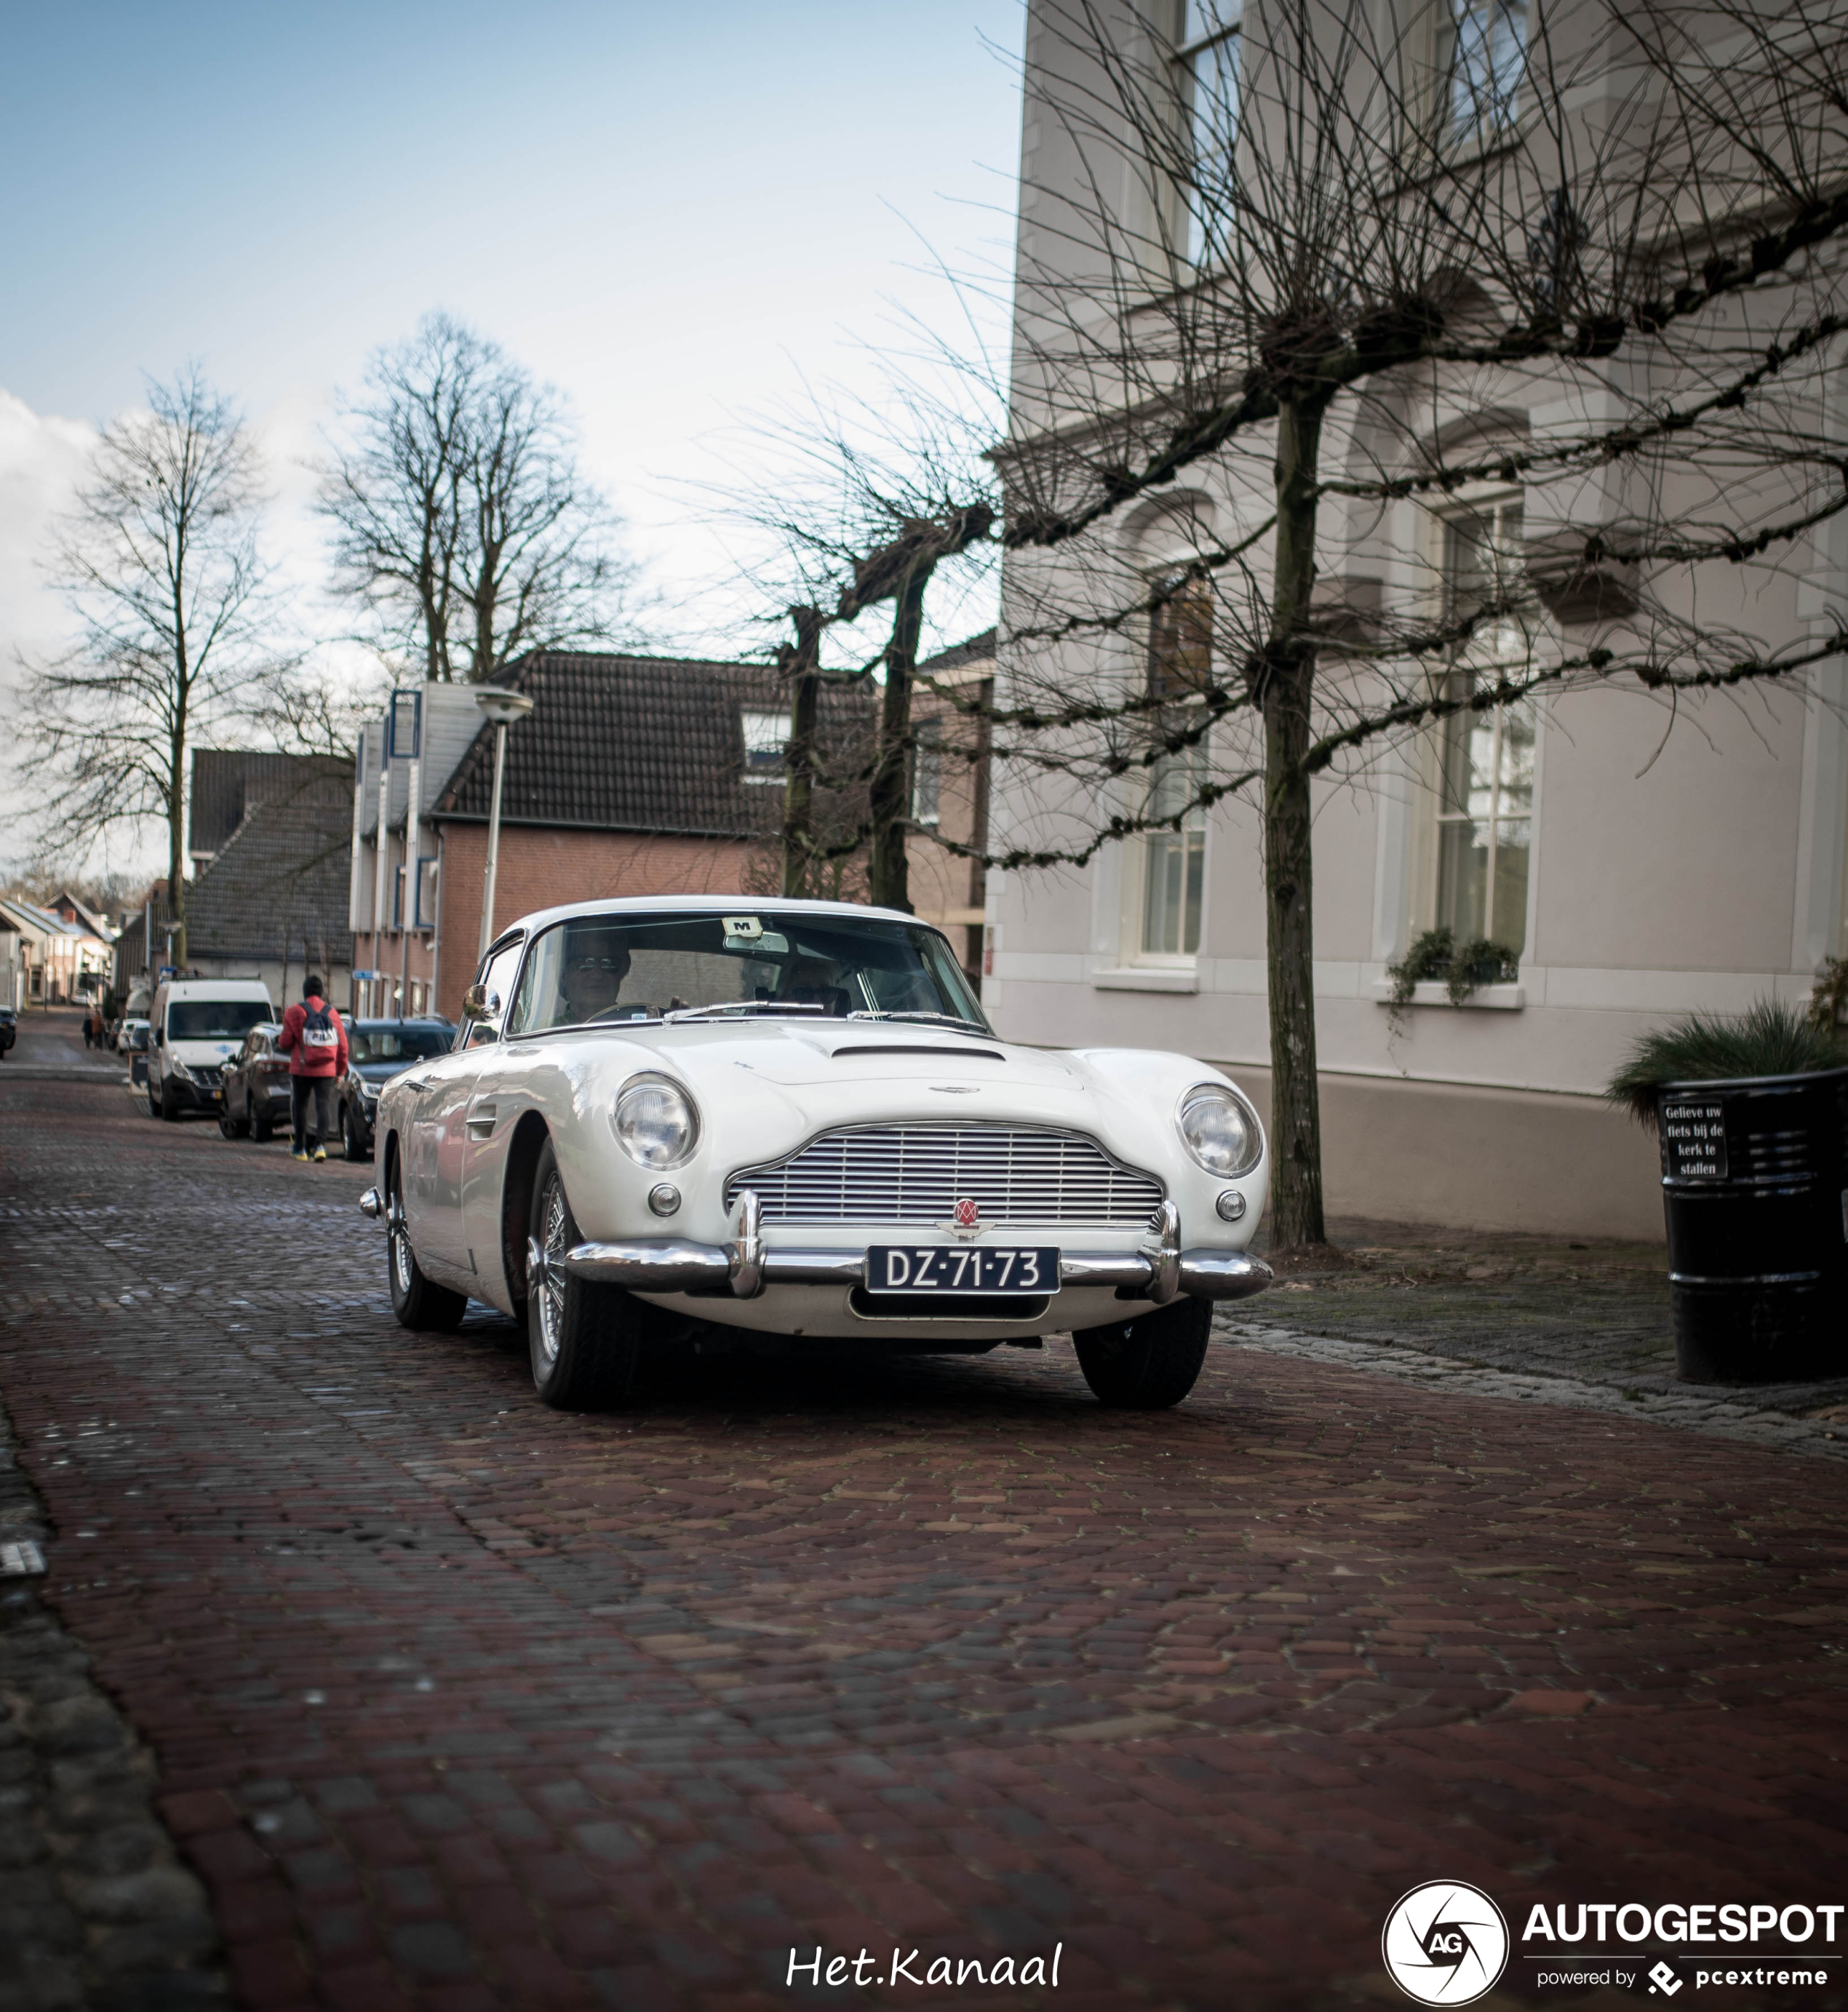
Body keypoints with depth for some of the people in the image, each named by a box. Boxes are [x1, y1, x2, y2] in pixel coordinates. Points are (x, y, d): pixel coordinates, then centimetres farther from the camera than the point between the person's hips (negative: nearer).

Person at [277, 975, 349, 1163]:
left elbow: (285, 1042, -3)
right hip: (327, 1070, 2)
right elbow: (343, 1045, 9)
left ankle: (300, 1148, 15)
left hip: (301, 1069, -2)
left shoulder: (295, 1012, -3)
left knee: (300, 1105, 10)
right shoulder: (332, 1013, 7)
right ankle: (320, 1144, -16)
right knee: (323, 1105, 1)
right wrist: (341, 1070, 19)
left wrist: (279, 1040, 22)